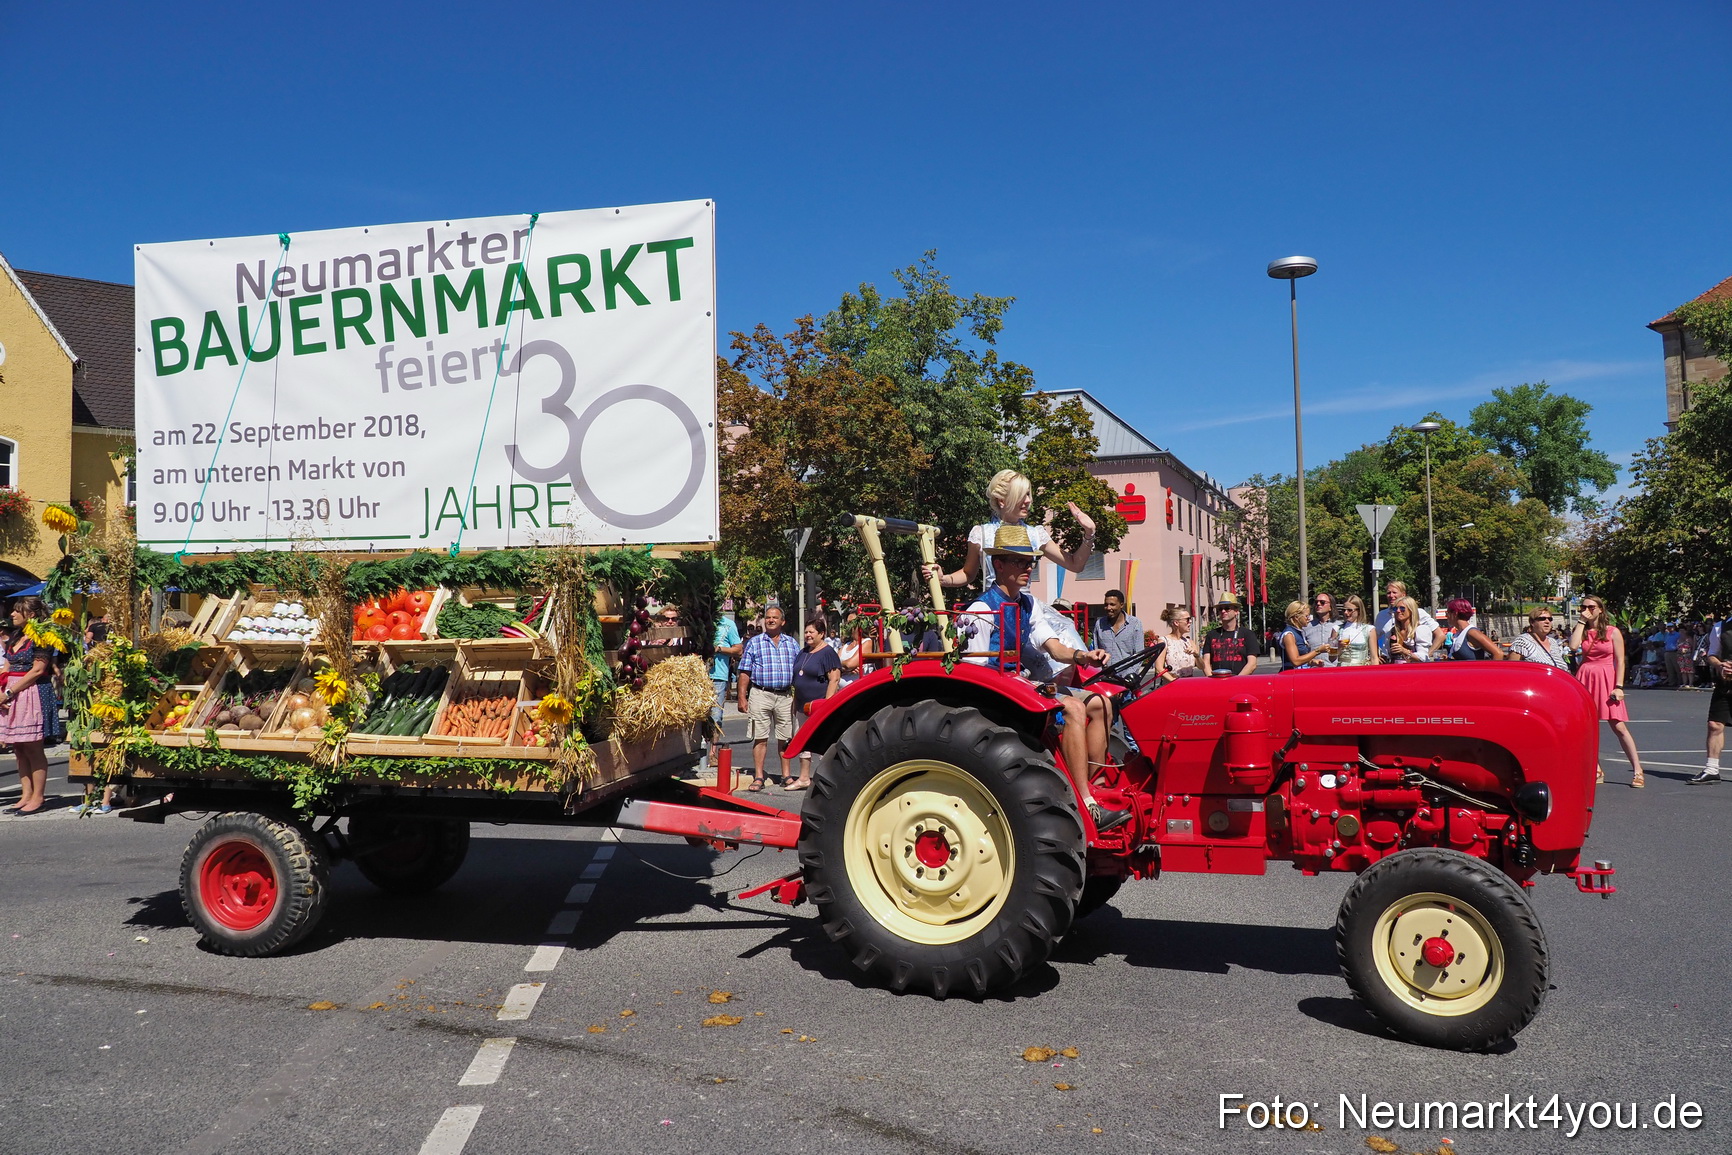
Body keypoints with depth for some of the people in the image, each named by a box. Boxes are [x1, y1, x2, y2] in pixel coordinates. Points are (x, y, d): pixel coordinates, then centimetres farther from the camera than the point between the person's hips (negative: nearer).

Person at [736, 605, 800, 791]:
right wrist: (742, 697, -3)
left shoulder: (792, 643, 13)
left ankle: (786, 776, 15)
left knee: (785, 738, 6)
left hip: (785, 696, 2)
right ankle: (758, 777, 3)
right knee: (760, 738, -2)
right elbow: (745, 672, 4)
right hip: (760, 694, -2)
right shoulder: (754, 642, 7)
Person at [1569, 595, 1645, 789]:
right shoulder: (1581, 631, 10)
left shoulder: (1613, 632, 3)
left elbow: (1620, 661, -1)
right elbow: (1573, 646, -12)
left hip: (1607, 680, -3)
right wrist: (1581, 622, -5)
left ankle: (1637, 770, 0)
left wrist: (1619, 686, -10)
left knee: (1619, 727, -6)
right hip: (1585, 679, 3)